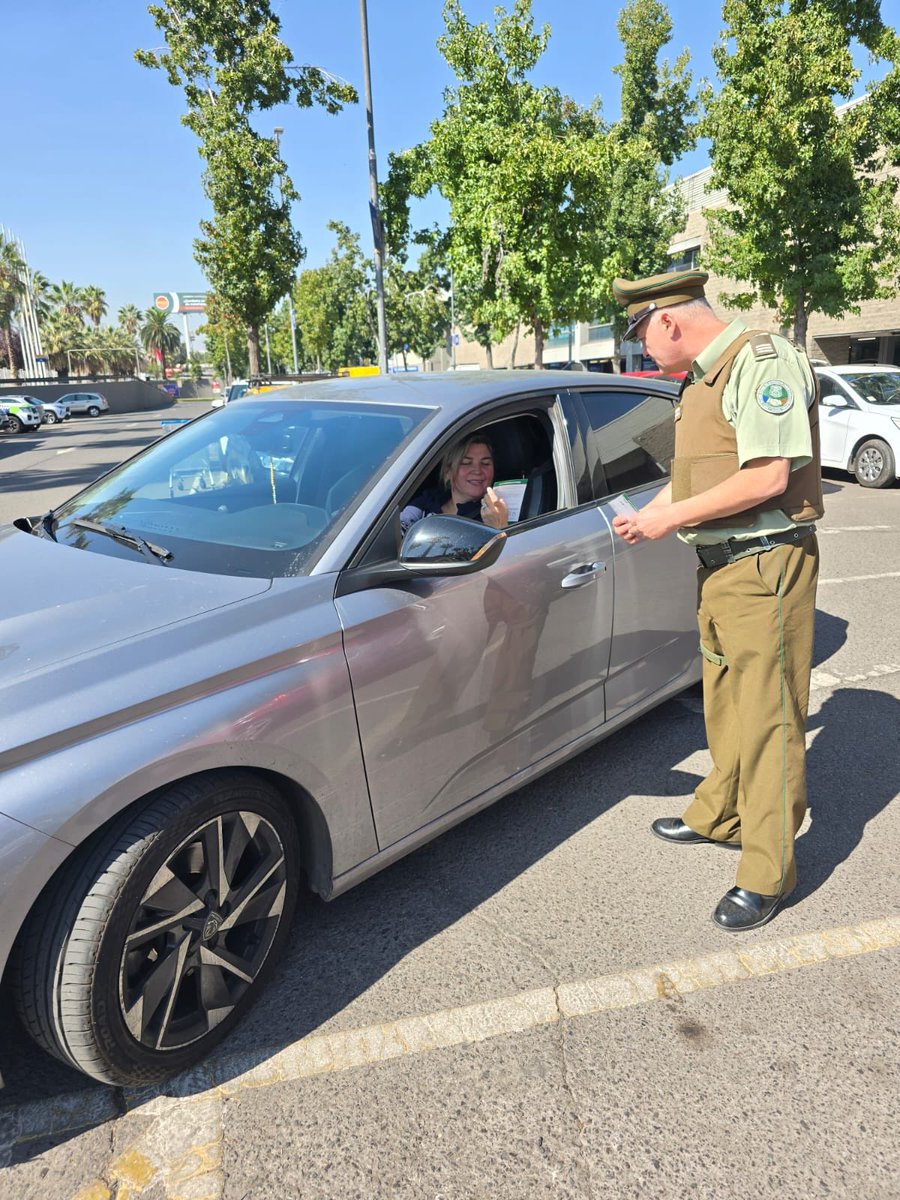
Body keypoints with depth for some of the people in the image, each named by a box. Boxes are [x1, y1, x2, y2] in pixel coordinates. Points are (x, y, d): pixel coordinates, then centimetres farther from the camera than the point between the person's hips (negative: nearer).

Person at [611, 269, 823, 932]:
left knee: (767, 718, -2)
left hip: (765, 567, -9)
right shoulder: (701, 379, 15)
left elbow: (767, 478, -24)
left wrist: (671, 518, -17)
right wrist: (645, 515, 11)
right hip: (720, 565, 10)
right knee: (725, 704, 20)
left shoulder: (763, 360, -15)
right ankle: (720, 816, 38)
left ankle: (768, 872, 10)